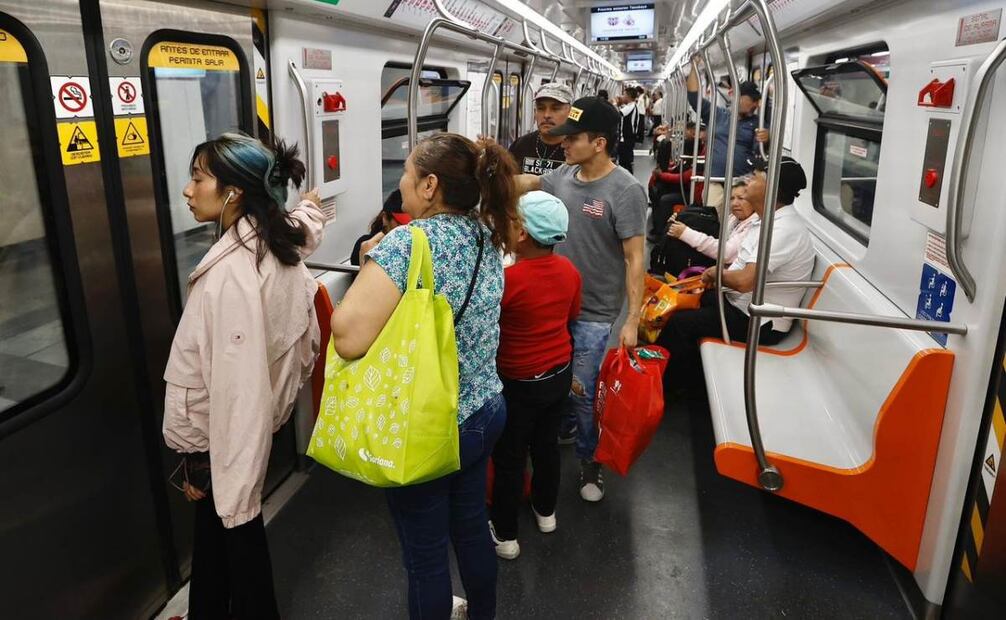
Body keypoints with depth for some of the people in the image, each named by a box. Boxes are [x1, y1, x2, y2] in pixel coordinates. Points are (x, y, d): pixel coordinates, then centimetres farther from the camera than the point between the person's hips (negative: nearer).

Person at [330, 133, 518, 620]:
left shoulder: (406, 244, -24)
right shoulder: (485, 234, -1)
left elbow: (348, 338, -29)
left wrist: (368, 270, -13)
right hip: (485, 412, 8)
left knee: (425, 556, 14)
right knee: (471, 528, 27)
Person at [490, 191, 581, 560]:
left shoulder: (507, 278, -28)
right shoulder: (569, 270, -8)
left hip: (519, 382, -6)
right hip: (560, 373, 6)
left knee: (509, 457, 10)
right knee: (547, 443, 23)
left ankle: (505, 535, 24)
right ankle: (545, 511, 43)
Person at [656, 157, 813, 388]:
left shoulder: (785, 230, -26)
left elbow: (745, 280, -33)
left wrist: (716, 272, -14)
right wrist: (714, 277, 0)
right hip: (741, 302, 10)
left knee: (679, 322, -12)